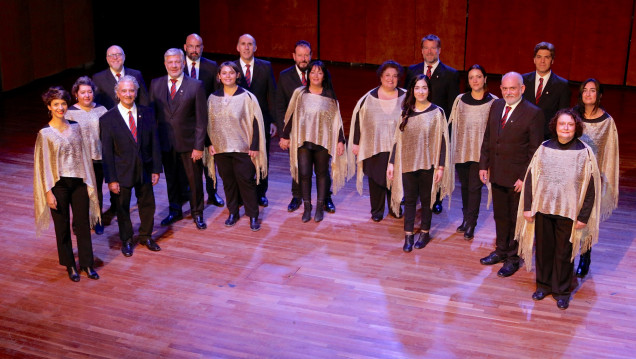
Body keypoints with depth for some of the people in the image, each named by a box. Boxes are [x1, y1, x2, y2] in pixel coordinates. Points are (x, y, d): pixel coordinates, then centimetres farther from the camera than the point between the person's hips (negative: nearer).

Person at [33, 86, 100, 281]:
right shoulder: (45, 133, -7)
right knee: (62, 227, 9)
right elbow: (43, 164, -7)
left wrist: (88, 182, 7)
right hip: (58, 184, -3)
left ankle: (87, 263, 21)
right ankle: (70, 265, 24)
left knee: (83, 224, 7)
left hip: (79, 182, 3)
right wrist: (48, 192, -10)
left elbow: (84, 156, 9)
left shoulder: (75, 127, 4)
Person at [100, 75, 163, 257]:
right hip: (122, 172, -3)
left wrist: (156, 169, -2)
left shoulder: (147, 113, -2)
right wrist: (111, 179, -11)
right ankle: (126, 240, 33)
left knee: (147, 205, 15)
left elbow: (154, 142, 1)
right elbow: (107, 152, -9)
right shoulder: (107, 119, -11)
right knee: (123, 208, 12)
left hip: (145, 169, 3)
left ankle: (146, 236, 37)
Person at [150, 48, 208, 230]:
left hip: (188, 143, -3)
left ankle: (197, 213, 26)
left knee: (194, 180, 7)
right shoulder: (156, 84, 3)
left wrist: (199, 146, -12)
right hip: (165, 142, 3)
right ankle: (175, 211, 35)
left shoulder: (196, 85, -7)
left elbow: (201, 119, -8)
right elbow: (152, 114, 6)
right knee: (171, 179, 16)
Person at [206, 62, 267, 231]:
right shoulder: (213, 98, 5)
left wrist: (254, 147, -9)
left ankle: (253, 216, 10)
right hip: (220, 148, 3)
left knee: (246, 182, -1)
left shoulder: (247, 97, -6)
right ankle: (233, 212, 24)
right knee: (228, 182, 10)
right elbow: (209, 123, 13)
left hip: (243, 148, -3)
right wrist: (210, 143, 4)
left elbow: (255, 122, -5)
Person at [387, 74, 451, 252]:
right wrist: (392, 163, 4)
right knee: (409, 199, 6)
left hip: (427, 164, -2)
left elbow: (441, 141, -5)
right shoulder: (406, 112, 3)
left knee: (426, 199, 10)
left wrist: (441, 166, -8)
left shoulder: (436, 112, -5)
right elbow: (398, 139, 6)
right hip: (407, 164, 2)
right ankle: (408, 235, 13)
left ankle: (425, 232, 24)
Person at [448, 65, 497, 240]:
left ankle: (470, 225, 7)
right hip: (461, 151, 3)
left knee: (474, 187, -2)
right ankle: (466, 219, 27)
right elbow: (452, 125, 7)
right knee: (465, 186, 13)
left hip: (480, 152, -3)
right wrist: (450, 147, 4)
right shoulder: (460, 100, 2)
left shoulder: (493, 102, -6)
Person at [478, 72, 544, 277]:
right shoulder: (496, 106, 5)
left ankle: (513, 258, 22)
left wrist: (525, 177, -16)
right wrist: (483, 165, 7)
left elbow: (535, 150, -13)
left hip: (518, 178, -6)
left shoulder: (533, 113, -14)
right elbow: (487, 138, 11)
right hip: (496, 174, 6)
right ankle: (501, 251, 36)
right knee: (500, 216, 19)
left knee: (516, 219, 8)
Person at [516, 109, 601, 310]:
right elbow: (530, 178, 3)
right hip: (543, 209, 2)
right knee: (543, 248, 13)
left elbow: (590, 186, -5)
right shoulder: (544, 148, -1)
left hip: (568, 212, -2)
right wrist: (527, 207, -1)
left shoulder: (584, 152, -8)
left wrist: (584, 216, -8)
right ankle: (544, 285, 31)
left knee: (564, 252, 9)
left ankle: (562, 290, 25)